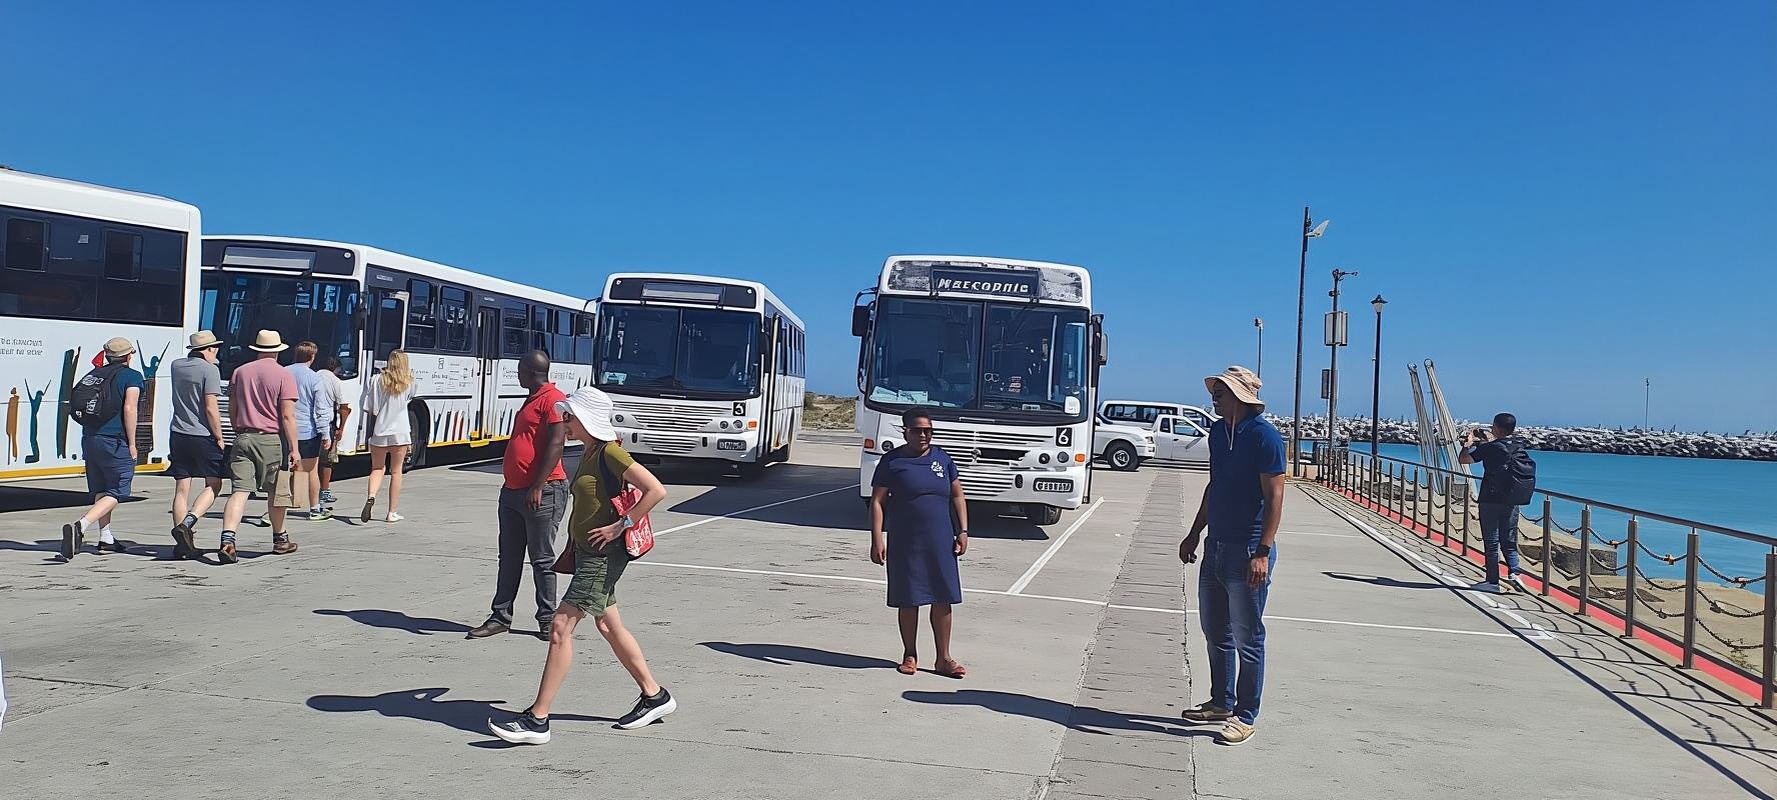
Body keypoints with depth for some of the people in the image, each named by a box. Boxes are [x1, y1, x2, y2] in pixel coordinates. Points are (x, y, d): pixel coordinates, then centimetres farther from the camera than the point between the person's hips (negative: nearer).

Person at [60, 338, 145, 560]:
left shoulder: (92, 374, 14)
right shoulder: (132, 376, -5)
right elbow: (129, 408, -14)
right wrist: (132, 443, -11)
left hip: (90, 439, 7)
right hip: (115, 441, -7)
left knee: (100, 491, 18)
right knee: (116, 492, -1)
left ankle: (106, 538, 22)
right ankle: (80, 526, -21)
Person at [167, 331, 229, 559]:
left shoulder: (176, 366, 9)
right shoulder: (210, 370, -10)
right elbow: (211, 408, -16)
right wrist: (219, 437, -8)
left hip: (179, 435, 6)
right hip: (203, 436, -6)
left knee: (181, 489, 6)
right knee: (213, 485, 6)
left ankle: (182, 544, 6)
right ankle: (187, 523, -14)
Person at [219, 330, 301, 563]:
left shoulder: (239, 372, 10)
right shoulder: (283, 375, -5)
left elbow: (232, 412, 16)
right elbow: (287, 416, -11)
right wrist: (294, 449, -8)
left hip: (243, 438, 3)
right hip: (272, 439, -3)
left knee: (240, 491, -3)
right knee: (275, 492, 12)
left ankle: (227, 539, -21)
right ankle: (280, 539, 26)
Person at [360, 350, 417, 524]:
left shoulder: (376, 380, -4)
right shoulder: (408, 383, -4)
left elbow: (366, 407, -5)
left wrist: (377, 411, 14)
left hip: (379, 432, 0)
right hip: (400, 432, 0)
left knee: (377, 468, 16)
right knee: (396, 471, 9)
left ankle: (371, 497, -11)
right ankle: (392, 513, 10)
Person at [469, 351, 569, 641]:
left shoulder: (553, 399, -12)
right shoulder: (532, 400, 20)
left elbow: (555, 444, -20)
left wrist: (537, 487, -23)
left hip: (541, 493, -10)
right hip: (513, 491, 10)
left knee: (542, 559, -1)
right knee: (509, 557, 12)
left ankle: (547, 620, 8)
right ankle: (501, 616, 18)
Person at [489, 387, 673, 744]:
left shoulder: (610, 453, -17)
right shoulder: (589, 452, 11)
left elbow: (656, 490, -24)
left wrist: (620, 525, -21)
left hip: (603, 555, -10)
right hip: (586, 552, 10)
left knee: (561, 627, -10)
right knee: (608, 625, 17)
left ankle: (537, 720, -6)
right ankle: (654, 695, 30)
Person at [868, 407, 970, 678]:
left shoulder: (942, 458, 7)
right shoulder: (892, 461, -3)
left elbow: (957, 496, 13)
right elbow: (877, 502, -5)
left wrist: (963, 530, 4)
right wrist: (877, 539, -12)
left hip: (940, 543, 3)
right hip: (905, 544, -3)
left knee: (943, 599, 3)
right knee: (908, 600, 5)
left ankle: (943, 659, 12)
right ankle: (910, 656, 20)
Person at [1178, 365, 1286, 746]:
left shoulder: (1264, 437, -14)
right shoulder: (1218, 432, 10)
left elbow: (1274, 497, -16)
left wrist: (1262, 553, -21)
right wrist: (1195, 533, 21)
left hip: (1247, 551, -8)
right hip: (1216, 547, 8)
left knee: (1246, 638, 1)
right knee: (1215, 632, 17)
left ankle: (1245, 716, 11)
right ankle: (1221, 703, 30)